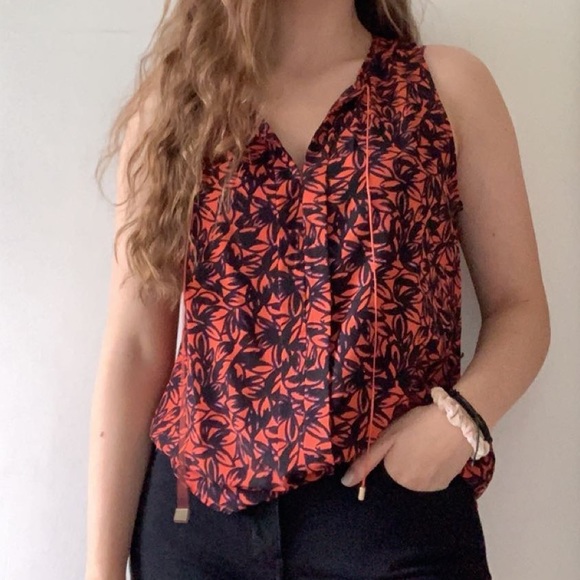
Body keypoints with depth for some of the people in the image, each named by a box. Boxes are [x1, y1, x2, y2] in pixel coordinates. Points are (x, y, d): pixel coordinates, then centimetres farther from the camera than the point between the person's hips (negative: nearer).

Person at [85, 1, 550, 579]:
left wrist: (461, 415, -16)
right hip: (198, 505, 2)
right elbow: (134, 350, 0)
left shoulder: (448, 85, 3)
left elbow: (519, 307, 4)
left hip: (398, 509, -1)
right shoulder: (171, 103, 4)